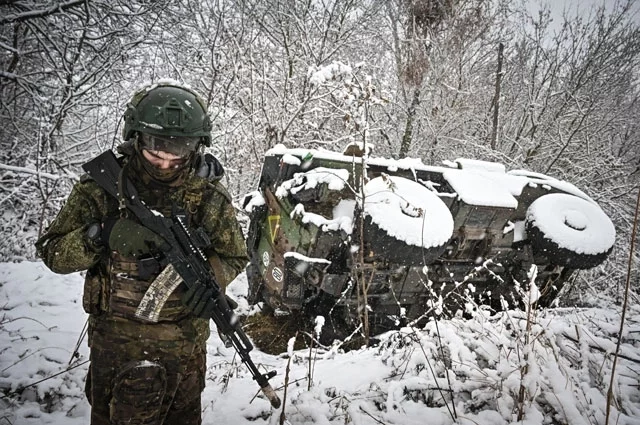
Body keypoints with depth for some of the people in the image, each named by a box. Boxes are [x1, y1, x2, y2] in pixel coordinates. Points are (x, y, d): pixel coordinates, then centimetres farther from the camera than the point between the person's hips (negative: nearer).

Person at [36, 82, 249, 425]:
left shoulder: (208, 194, -8)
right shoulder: (103, 184, -10)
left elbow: (234, 257, -3)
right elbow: (52, 252, -10)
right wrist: (104, 235, -30)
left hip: (186, 344, 2)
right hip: (115, 341, -1)